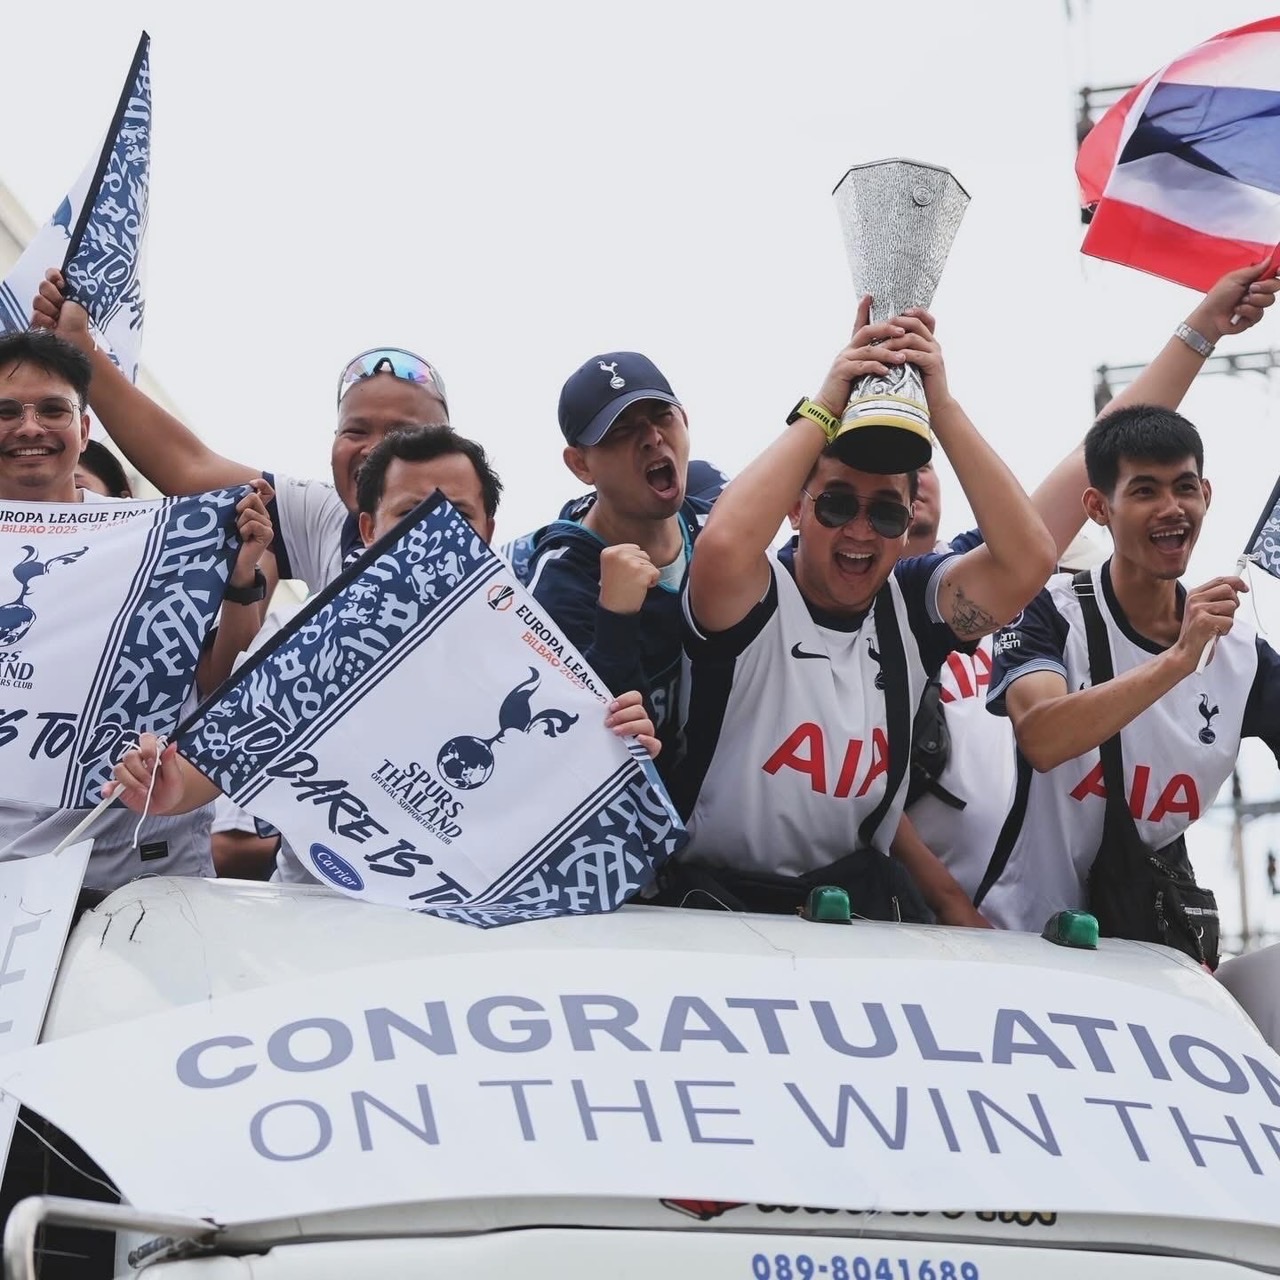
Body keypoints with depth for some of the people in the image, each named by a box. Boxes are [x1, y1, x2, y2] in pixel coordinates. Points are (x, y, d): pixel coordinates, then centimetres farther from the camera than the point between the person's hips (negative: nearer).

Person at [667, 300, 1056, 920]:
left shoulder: (913, 601, 3)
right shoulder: (754, 601, -8)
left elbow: (1028, 559, -14)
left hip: (859, 896, 3)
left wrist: (940, 405, -16)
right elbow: (724, 544, -32)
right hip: (719, 894, -3)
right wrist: (824, 408, -22)